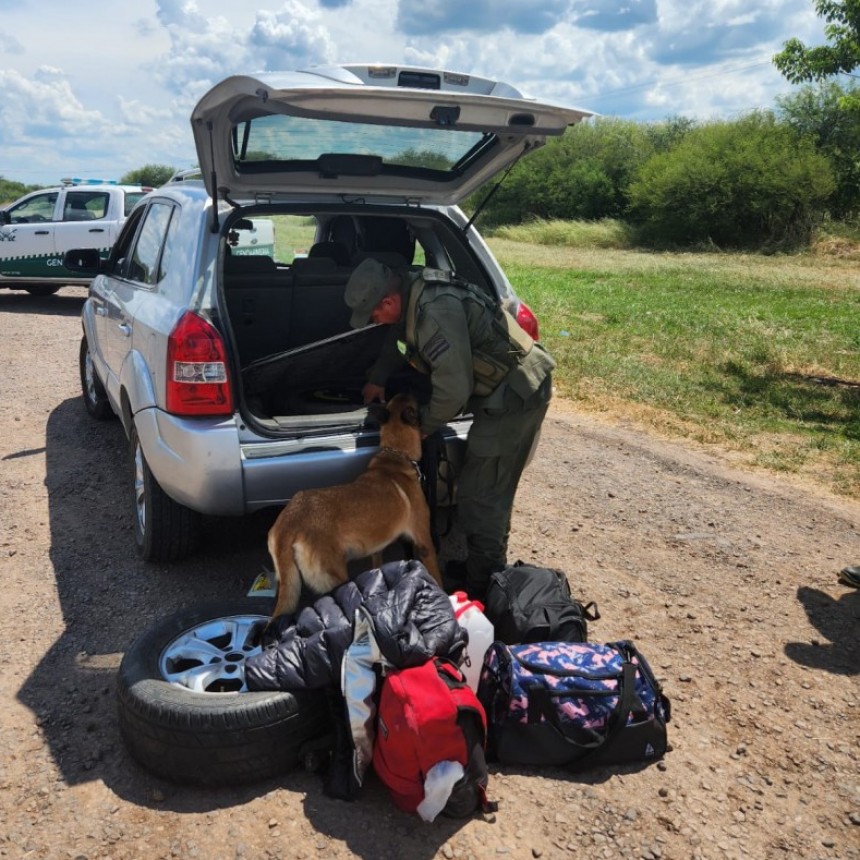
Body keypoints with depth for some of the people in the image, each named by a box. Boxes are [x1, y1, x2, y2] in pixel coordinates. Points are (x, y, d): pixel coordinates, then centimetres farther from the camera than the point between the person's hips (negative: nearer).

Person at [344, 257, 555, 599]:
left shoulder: (435, 312, -27)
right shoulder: (416, 292, 4)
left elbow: (453, 389, -25)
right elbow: (397, 337, 26)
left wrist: (420, 428, -8)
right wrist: (377, 379, 34)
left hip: (514, 394, -10)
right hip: (516, 386, 10)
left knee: (479, 495, -3)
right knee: (491, 490, 19)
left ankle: (483, 585, 11)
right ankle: (488, 567, 32)